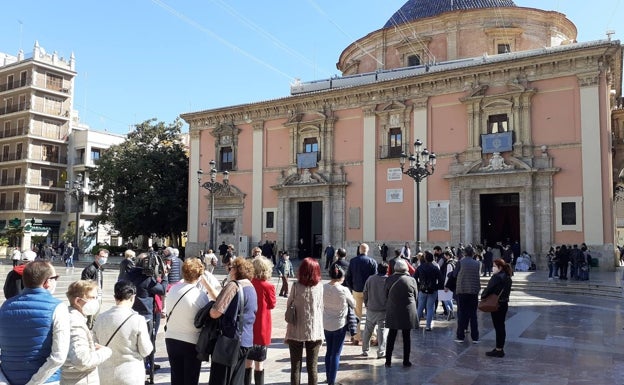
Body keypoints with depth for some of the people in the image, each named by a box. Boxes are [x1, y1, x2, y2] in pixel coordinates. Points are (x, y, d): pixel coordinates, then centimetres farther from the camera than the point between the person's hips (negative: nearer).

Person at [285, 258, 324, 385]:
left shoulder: (296, 286, -10)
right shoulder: (319, 286, -4)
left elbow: (289, 305, -3)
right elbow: (321, 309, 1)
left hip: (296, 331, -1)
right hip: (314, 331, 1)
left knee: (295, 366, 10)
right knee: (312, 367, 11)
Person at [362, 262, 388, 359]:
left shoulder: (370, 279, -2)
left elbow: (365, 294, 3)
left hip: (371, 309, 3)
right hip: (384, 310, -3)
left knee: (367, 330, 14)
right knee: (382, 331, 5)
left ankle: (365, 350, 22)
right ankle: (381, 352, 6)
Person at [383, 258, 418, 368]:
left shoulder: (389, 280, -5)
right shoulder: (412, 280, -6)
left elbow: (385, 296, 3)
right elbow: (415, 296, 4)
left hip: (392, 312, 1)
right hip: (408, 312, 0)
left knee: (391, 336, 9)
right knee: (406, 337, 9)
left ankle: (388, 361, 12)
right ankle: (406, 361, 15)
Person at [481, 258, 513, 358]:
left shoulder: (497, 277, -19)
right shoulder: (508, 278, 10)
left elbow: (488, 289, -20)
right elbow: (507, 291, 14)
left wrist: (482, 296, -3)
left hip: (496, 305, -9)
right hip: (505, 304, 9)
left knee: (498, 327, -3)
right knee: (501, 326, 15)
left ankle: (498, 350, 4)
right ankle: (500, 348, 23)